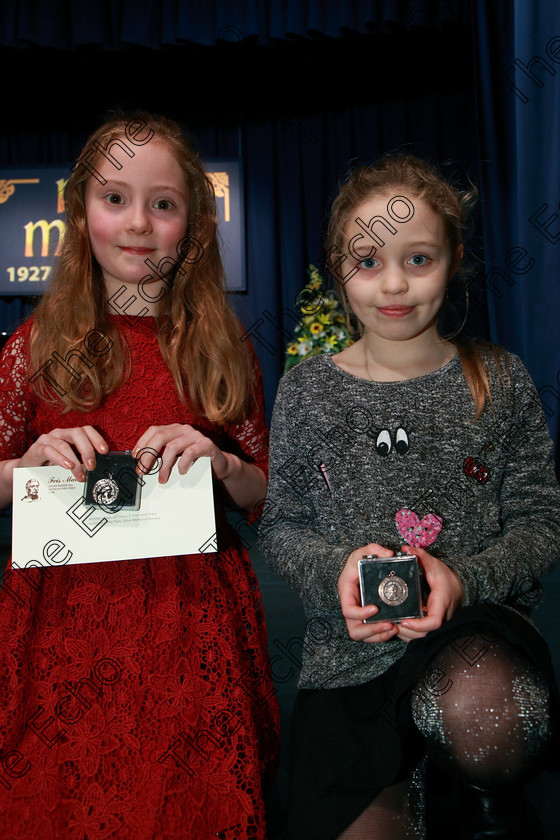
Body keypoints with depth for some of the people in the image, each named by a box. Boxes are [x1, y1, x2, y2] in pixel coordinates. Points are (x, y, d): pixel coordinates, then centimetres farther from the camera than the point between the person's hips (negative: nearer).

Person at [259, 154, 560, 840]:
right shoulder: (307, 390, 2)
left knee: (482, 707, -36)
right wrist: (335, 570, -16)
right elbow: (280, 527, 6)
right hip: (349, 652, 2)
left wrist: (465, 578, -17)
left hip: (477, 629, -1)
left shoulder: (498, 381, 1)